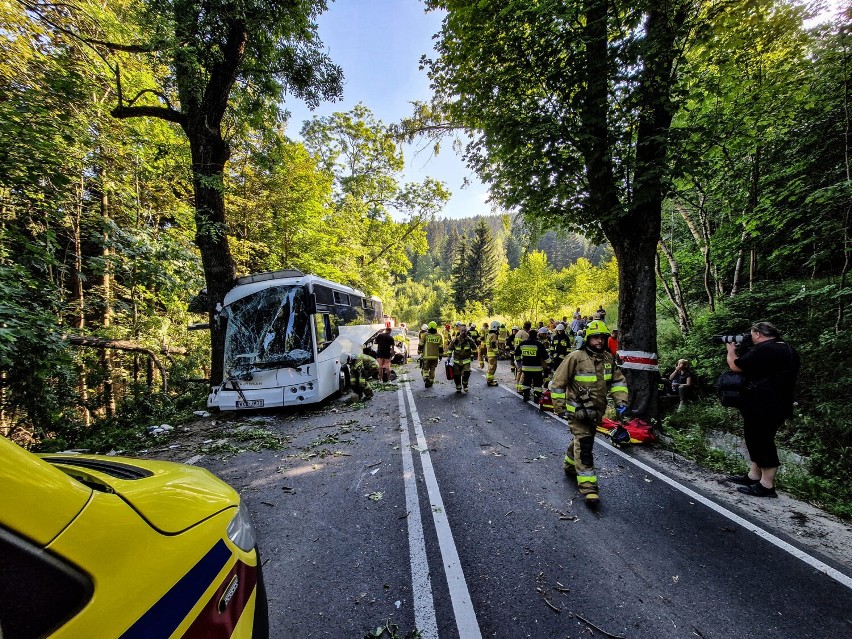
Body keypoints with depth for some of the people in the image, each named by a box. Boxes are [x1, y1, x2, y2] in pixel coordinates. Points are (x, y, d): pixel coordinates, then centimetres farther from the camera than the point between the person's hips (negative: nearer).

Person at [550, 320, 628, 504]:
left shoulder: (608, 358, 3)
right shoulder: (576, 357, -17)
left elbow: (618, 380, 15)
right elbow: (558, 382, -13)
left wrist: (621, 401, 1)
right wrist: (559, 407, -9)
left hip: (596, 411, 7)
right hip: (578, 411, -6)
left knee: (580, 440, 21)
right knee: (584, 446, -9)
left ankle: (570, 465, 44)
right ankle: (588, 485, -3)